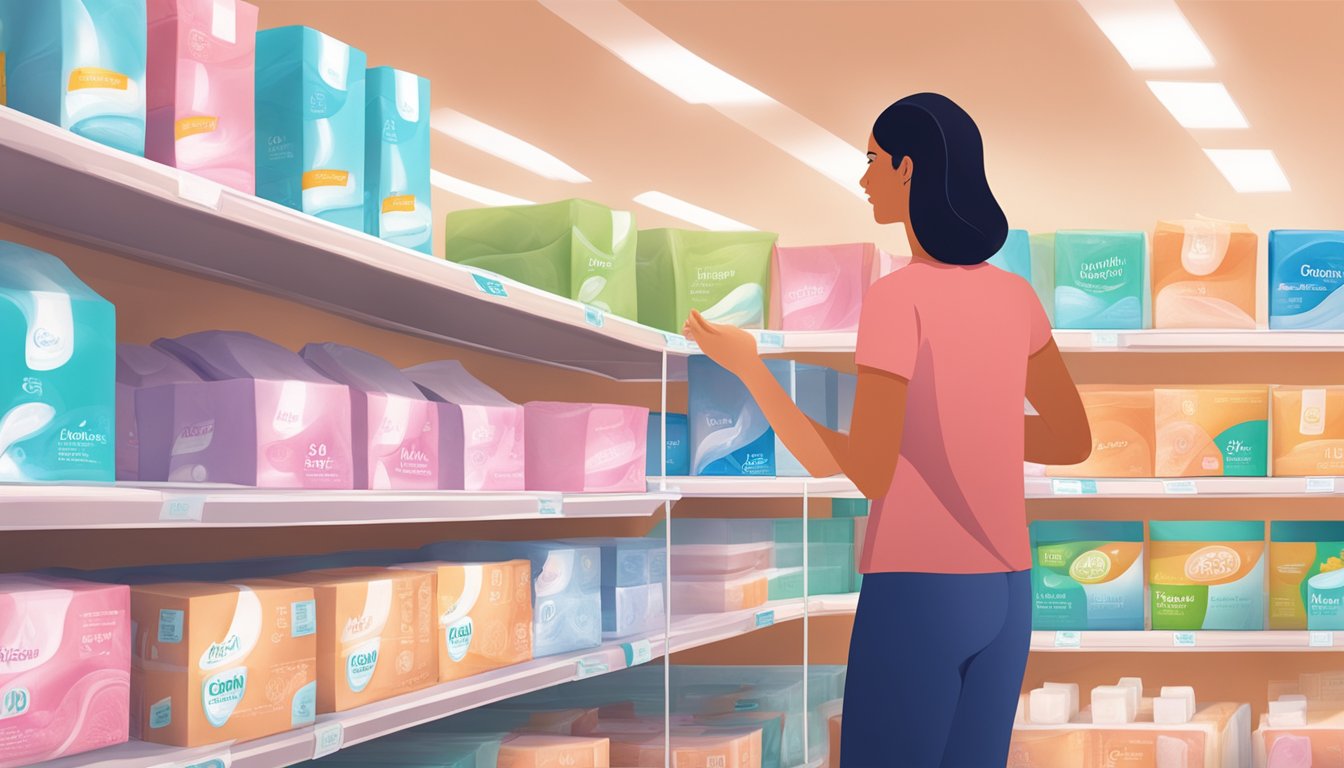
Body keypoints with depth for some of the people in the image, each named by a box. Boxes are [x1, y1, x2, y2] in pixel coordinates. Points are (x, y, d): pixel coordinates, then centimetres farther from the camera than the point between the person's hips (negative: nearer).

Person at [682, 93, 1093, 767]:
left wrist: (744, 365, -11)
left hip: (916, 594, -7)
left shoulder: (897, 297, -14)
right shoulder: (1013, 296, 8)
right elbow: (1074, 441, 15)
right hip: (1000, 595, 7)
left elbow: (867, 474, -17)